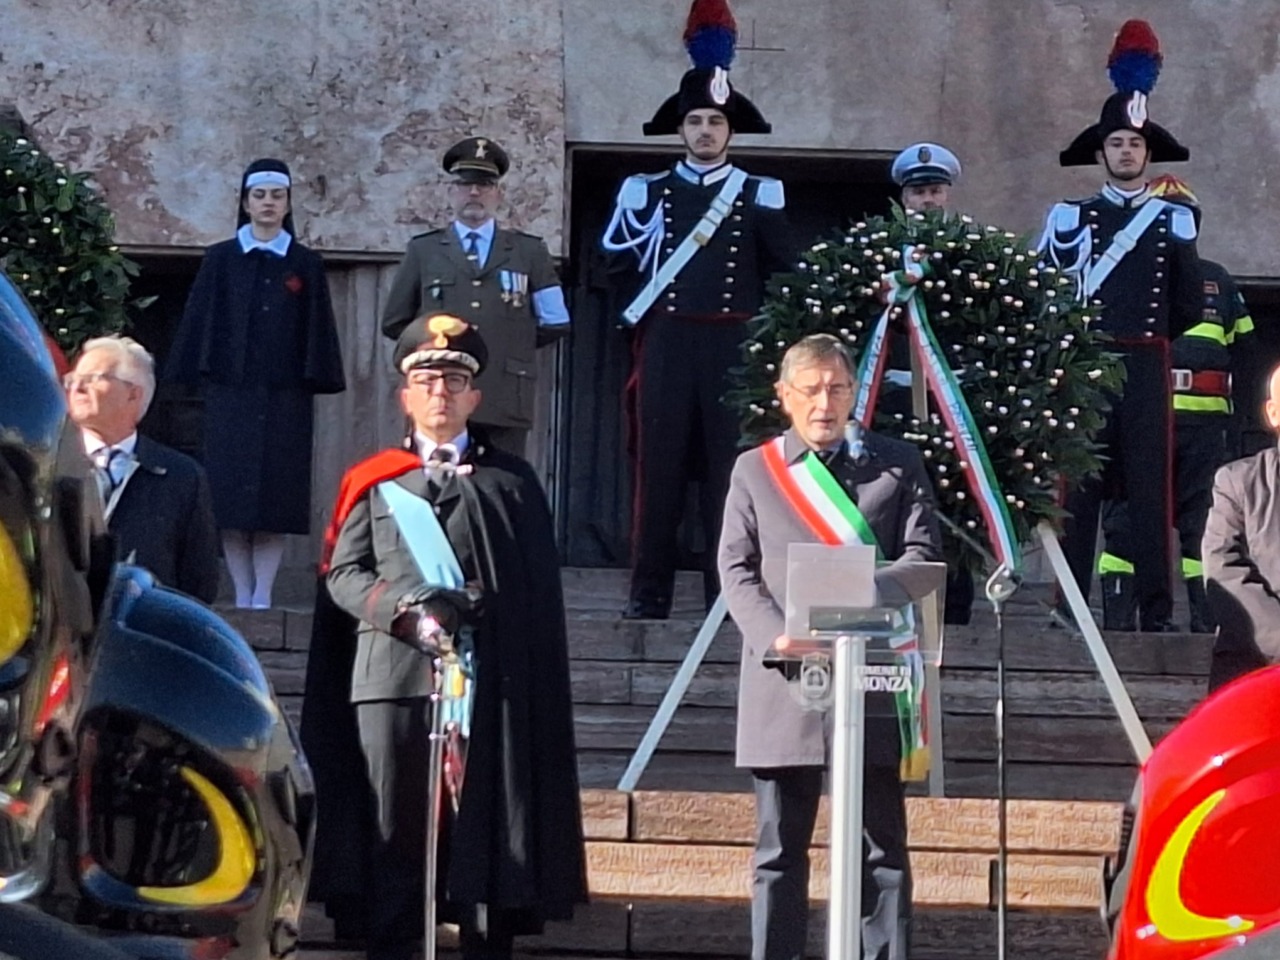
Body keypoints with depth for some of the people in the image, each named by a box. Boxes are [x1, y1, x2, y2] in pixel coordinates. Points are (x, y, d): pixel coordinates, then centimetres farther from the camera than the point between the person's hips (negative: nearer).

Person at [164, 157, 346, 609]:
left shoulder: (306, 265, 8)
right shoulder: (220, 260, 7)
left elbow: (316, 330, 7)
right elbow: (201, 320, 6)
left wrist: (315, 378, -1)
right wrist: (201, 375, -2)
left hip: (285, 396, 0)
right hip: (229, 391, 0)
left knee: (275, 499, -4)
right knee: (232, 493, -4)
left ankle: (263, 594, -3)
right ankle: (243, 594, 0)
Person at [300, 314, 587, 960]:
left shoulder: (512, 483, 14)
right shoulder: (373, 481, 15)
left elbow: (538, 592, 10)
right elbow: (343, 573, 5)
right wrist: (408, 609, -12)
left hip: (490, 684, 0)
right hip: (394, 680, 1)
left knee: (489, 830, -3)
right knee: (393, 837, 0)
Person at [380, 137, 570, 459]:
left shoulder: (530, 253, 14)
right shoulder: (423, 251, 15)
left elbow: (555, 323, 15)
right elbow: (394, 322, 17)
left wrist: (514, 345, 11)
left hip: (505, 407, 0)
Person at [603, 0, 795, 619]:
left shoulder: (759, 194, 7)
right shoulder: (646, 192, 9)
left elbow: (786, 271, 9)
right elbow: (617, 263, 16)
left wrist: (758, 324, 1)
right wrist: (644, 311, 9)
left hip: (734, 345, 0)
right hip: (667, 343, 1)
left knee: (730, 463, -1)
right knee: (659, 465, -2)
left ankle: (730, 592, 2)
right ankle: (648, 595, 1)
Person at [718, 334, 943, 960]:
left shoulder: (897, 465, 11)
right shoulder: (754, 470, 12)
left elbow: (923, 559, 3)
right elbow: (736, 570, 4)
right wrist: (777, 637, -14)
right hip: (783, 687, 1)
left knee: (882, 849, 1)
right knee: (780, 850, 5)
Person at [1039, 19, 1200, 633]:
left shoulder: (1175, 221, 12)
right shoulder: (1071, 219, 10)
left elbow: (1189, 307, 14)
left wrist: (1149, 336, 14)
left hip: (1147, 369, 0)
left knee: (1151, 486, -4)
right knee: (1079, 487, -3)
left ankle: (1156, 612, -4)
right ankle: (1070, 608, -2)